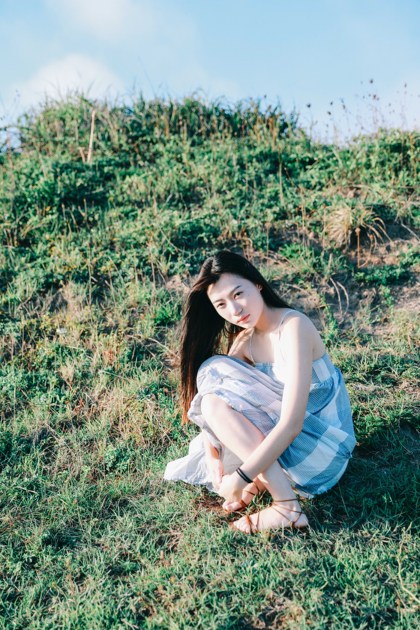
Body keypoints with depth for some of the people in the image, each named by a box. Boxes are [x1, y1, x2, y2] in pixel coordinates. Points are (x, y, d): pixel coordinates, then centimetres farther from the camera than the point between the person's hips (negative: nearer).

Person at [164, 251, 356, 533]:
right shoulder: (244, 339, 4)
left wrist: (240, 479, -26)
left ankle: (287, 507, -19)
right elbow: (208, 408, 0)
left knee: (216, 401, -19)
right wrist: (213, 458, -15)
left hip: (322, 450, -8)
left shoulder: (293, 327, -21)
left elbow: (291, 424, -28)